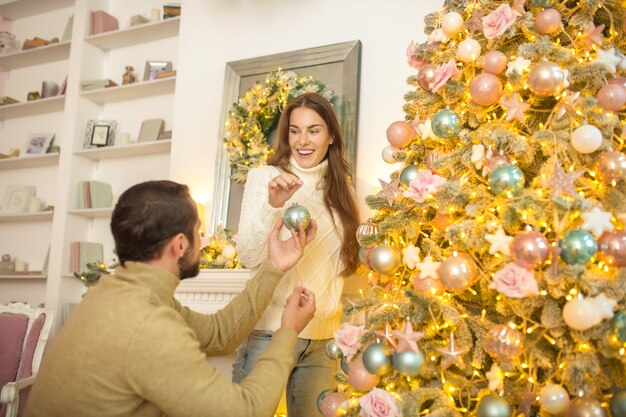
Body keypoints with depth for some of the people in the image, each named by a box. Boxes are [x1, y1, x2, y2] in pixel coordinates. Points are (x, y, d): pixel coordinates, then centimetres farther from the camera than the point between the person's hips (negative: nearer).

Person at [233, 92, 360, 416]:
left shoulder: (341, 188, 9)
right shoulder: (264, 177, -3)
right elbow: (248, 257, -13)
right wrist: (272, 205, -25)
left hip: (322, 339, 4)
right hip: (269, 331, -3)